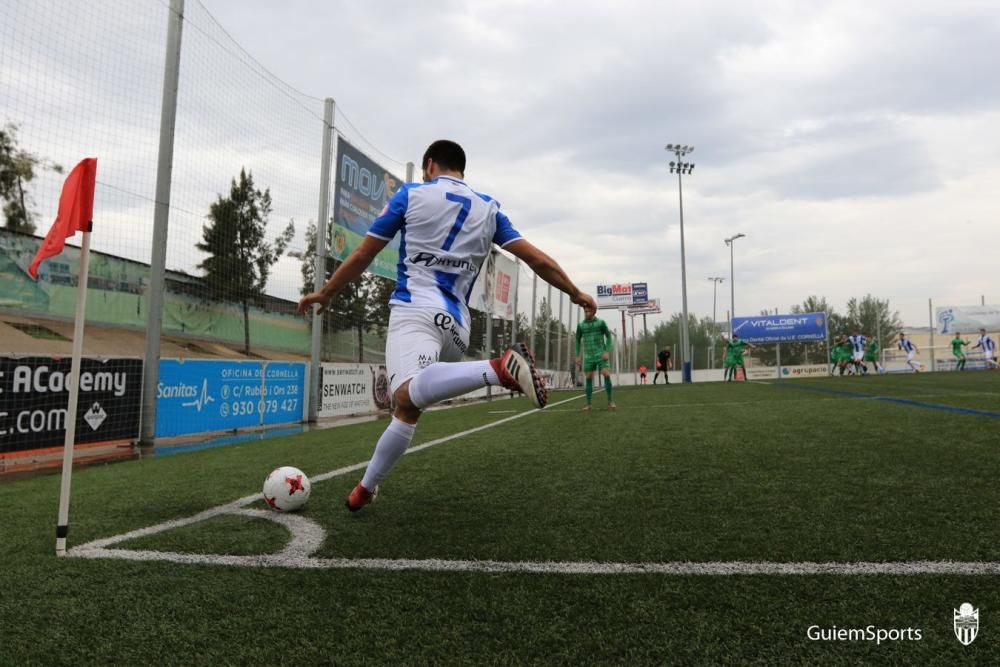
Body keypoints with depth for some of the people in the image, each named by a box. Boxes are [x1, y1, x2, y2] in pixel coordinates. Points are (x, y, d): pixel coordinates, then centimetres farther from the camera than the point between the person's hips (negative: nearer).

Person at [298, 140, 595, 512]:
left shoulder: (410, 194, 10)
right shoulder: (488, 209, 18)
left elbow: (361, 257, 11)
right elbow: (537, 259, 13)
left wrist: (325, 293, 25)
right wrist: (575, 293, 26)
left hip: (415, 309, -5)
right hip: (457, 323, 6)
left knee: (408, 395, -31)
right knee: (407, 410, 15)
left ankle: (499, 368, -51)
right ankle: (366, 488, 21)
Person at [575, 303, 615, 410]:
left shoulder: (601, 322, -2)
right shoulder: (581, 325, 3)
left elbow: (608, 336, 2)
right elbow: (578, 340, 13)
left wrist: (607, 351, -10)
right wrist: (578, 356, 7)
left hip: (601, 354, -2)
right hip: (588, 356, 2)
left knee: (606, 375, -13)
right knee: (588, 379, 1)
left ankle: (610, 400, 1)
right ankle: (588, 404, 6)